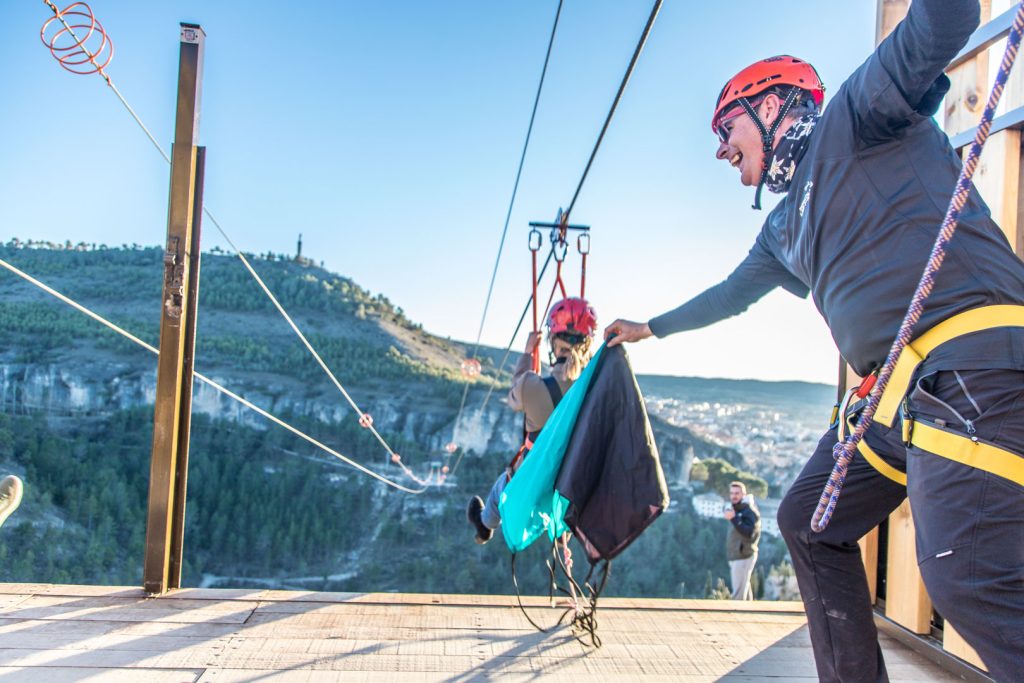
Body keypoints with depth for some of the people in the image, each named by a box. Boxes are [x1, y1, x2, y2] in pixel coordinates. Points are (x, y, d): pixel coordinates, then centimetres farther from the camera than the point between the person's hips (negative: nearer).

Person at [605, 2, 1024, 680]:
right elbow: (729, 294, 39)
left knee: (969, 577, -20)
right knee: (810, 522, 14)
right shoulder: (783, 227, 26)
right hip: (897, 392, 10)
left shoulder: (852, 117, 2)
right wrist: (650, 327, 48)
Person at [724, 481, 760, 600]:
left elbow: (749, 533, -25)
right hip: (735, 556, 9)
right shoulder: (735, 509, 15)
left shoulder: (749, 511, -12)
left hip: (744, 556, -9)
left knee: (738, 594, -12)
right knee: (744, 590, 14)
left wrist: (734, 519, -30)